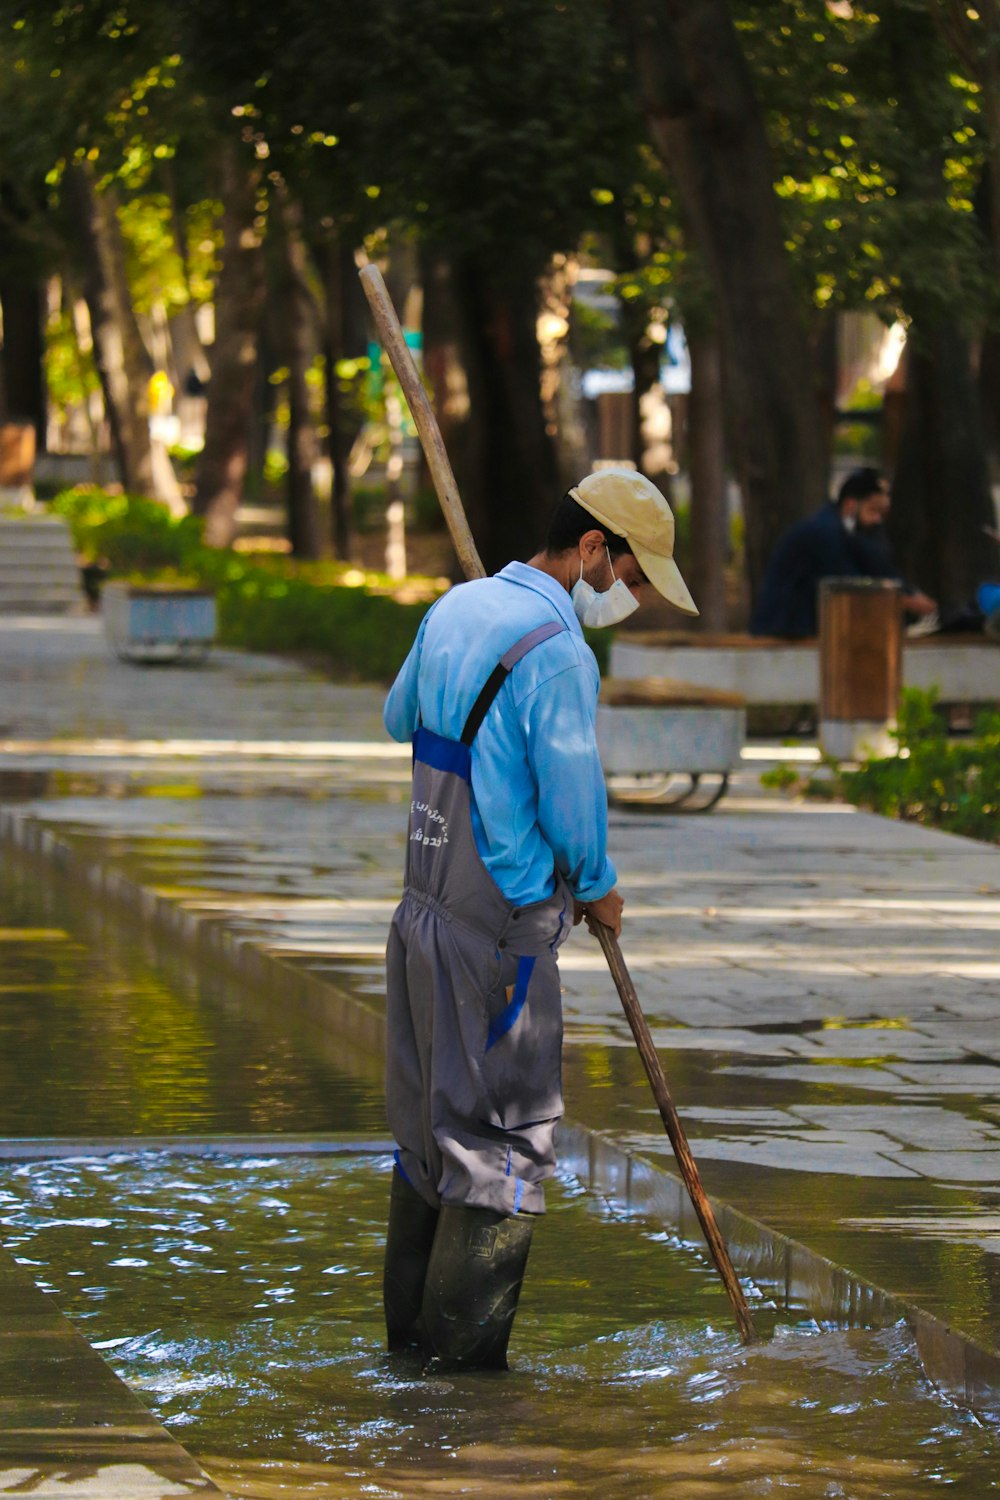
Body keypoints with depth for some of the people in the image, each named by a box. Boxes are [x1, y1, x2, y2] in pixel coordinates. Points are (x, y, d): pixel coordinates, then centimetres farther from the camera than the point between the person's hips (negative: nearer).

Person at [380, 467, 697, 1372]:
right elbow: (573, 804, -17)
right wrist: (599, 892, 1)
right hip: (501, 930, -9)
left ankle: (412, 1316, 24)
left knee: (429, 1119, 16)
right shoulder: (556, 650, -19)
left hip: (424, 909, 9)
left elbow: (399, 719, 25)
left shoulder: (457, 609, 8)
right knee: (506, 1132, -1)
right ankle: (465, 1340, 2)